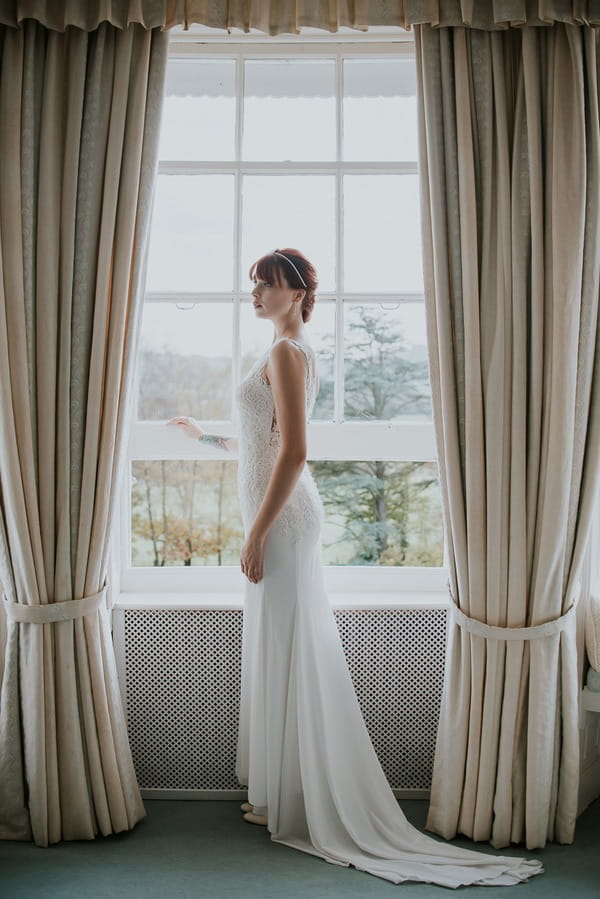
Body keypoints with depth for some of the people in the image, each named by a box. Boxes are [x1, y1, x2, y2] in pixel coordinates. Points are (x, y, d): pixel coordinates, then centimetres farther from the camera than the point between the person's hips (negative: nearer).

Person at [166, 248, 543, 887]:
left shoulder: (286, 351, -13)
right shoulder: (289, 351, 17)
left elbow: (292, 453, -21)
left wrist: (256, 533, -19)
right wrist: (204, 435, 30)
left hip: (282, 517, -10)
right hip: (279, 513, 10)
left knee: (286, 650, -1)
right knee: (279, 650, 15)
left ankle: (289, 800, 13)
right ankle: (279, 788, 28)